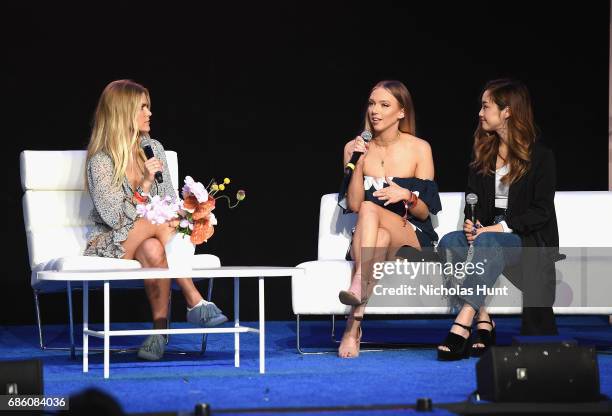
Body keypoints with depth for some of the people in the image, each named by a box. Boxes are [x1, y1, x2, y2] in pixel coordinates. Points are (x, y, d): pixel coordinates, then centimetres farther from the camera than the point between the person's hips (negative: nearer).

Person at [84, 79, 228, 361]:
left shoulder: (153, 148, 8)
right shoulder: (101, 161, -10)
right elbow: (114, 217, -16)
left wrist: (175, 218, -14)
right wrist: (144, 187, -24)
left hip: (150, 237, 4)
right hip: (111, 242, -4)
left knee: (154, 251, -34)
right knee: (158, 225, -33)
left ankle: (160, 331, -36)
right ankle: (195, 303, -31)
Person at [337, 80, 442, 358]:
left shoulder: (419, 149, 2)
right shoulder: (357, 148, 9)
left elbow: (424, 212, 2)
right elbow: (352, 204, 1)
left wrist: (408, 197, -21)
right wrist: (356, 164, -10)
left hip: (413, 238, -2)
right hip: (370, 240, 2)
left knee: (369, 208, -34)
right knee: (379, 237, -37)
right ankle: (355, 325, -49)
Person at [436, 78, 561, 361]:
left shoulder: (540, 157, -1)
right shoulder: (483, 155, 17)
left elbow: (541, 211, -8)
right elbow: (473, 202, 16)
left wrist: (499, 228, -20)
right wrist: (471, 224, -8)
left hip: (529, 239, -6)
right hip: (487, 232, 6)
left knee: (487, 242, -38)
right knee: (449, 243, -27)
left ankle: (463, 324, -49)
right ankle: (483, 323, -33)